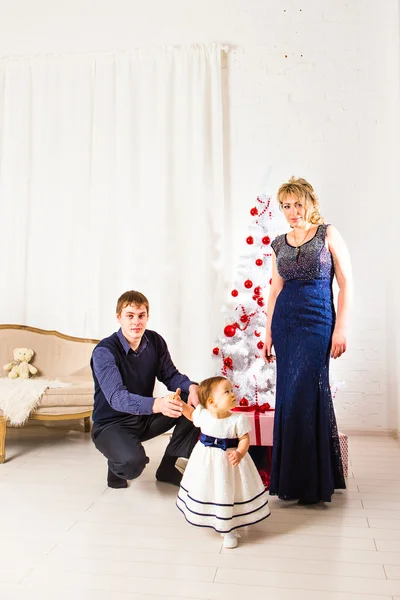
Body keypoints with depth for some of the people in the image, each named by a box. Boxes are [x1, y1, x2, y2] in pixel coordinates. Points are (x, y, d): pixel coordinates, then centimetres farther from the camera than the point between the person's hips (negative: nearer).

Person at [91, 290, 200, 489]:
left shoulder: (155, 341, -5)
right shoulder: (104, 351, -24)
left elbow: (171, 375, 1)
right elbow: (116, 397, -36)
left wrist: (191, 387, -24)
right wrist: (156, 404, -54)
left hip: (145, 418, 6)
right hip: (111, 423, -6)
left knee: (194, 403, -13)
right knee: (133, 462, -36)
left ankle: (168, 467, 2)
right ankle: (115, 465, 5)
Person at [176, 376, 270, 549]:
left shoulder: (238, 419, -21)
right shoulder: (202, 414, -14)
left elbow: (245, 439, -14)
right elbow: (190, 413, 9)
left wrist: (240, 453, -31)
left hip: (229, 460, -3)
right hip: (206, 461, 3)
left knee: (228, 494, 6)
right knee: (206, 492, 18)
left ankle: (230, 530, 27)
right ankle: (209, 519, 46)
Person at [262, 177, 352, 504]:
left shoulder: (328, 234, 0)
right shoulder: (279, 244, 12)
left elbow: (346, 283, -3)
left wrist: (341, 329, -9)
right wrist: (268, 333, 11)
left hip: (318, 321, -4)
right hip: (284, 322, 4)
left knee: (304, 394, -7)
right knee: (288, 394, 6)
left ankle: (311, 482, 9)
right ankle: (291, 479, 21)